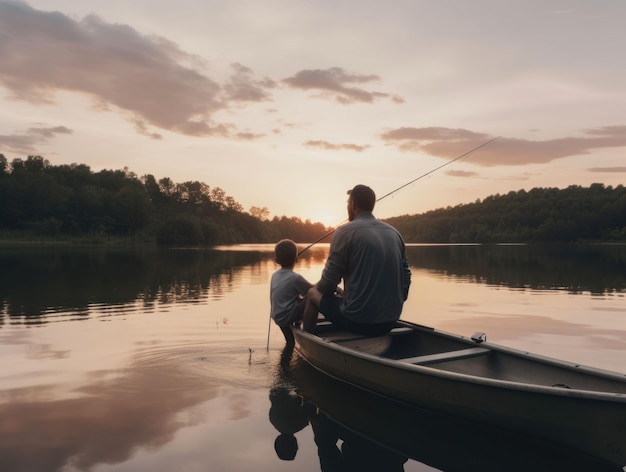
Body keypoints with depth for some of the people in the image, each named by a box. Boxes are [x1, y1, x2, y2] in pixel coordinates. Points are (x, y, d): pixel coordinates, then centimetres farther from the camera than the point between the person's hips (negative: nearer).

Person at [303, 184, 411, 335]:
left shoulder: (345, 232, -10)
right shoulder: (394, 233, 7)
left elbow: (327, 284, -8)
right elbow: (406, 279, 9)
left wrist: (318, 288, 14)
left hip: (357, 322, -6)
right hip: (390, 322, 6)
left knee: (312, 293, 18)